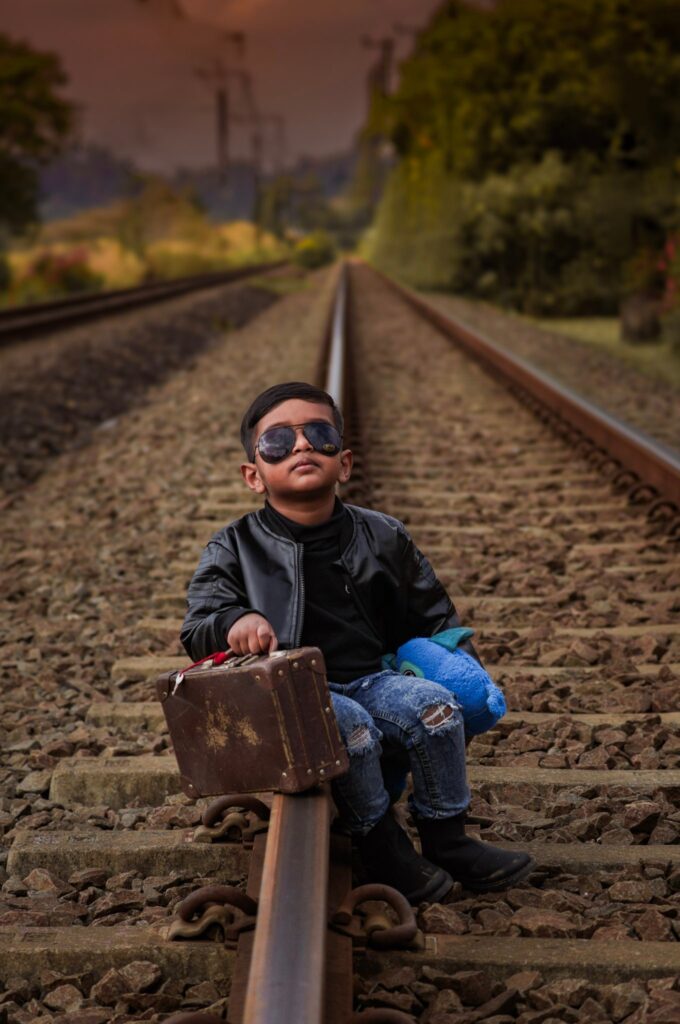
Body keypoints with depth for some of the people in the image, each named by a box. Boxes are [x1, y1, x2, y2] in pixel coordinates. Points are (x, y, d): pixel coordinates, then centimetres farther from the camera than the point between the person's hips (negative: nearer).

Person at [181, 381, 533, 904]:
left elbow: (432, 617, 19)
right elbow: (198, 627, -7)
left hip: (370, 679, 4)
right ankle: (383, 850, -14)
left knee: (433, 704, -24)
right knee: (348, 724, -34)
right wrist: (235, 621, -30)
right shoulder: (235, 549, 3)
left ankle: (447, 839, -6)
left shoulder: (382, 537, 11)